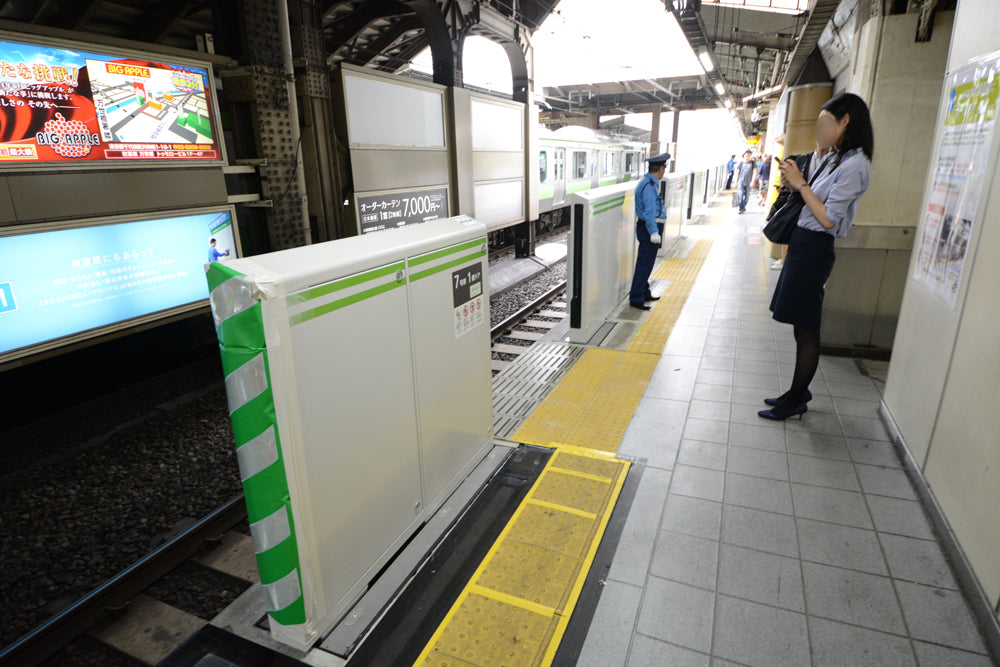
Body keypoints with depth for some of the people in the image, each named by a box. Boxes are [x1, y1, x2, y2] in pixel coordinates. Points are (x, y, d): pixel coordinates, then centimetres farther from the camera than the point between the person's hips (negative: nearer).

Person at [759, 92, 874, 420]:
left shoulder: (854, 165, -15)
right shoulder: (832, 159, 14)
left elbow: (828, 219, -18)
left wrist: (800, 184, -14)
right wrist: (794, 184, 3)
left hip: (814, 249, -10)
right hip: (802, 244, 10)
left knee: (806, 330, -1)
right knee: (802, 327, 15)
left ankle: (796, 400, 11)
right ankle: (799, 392, 26)